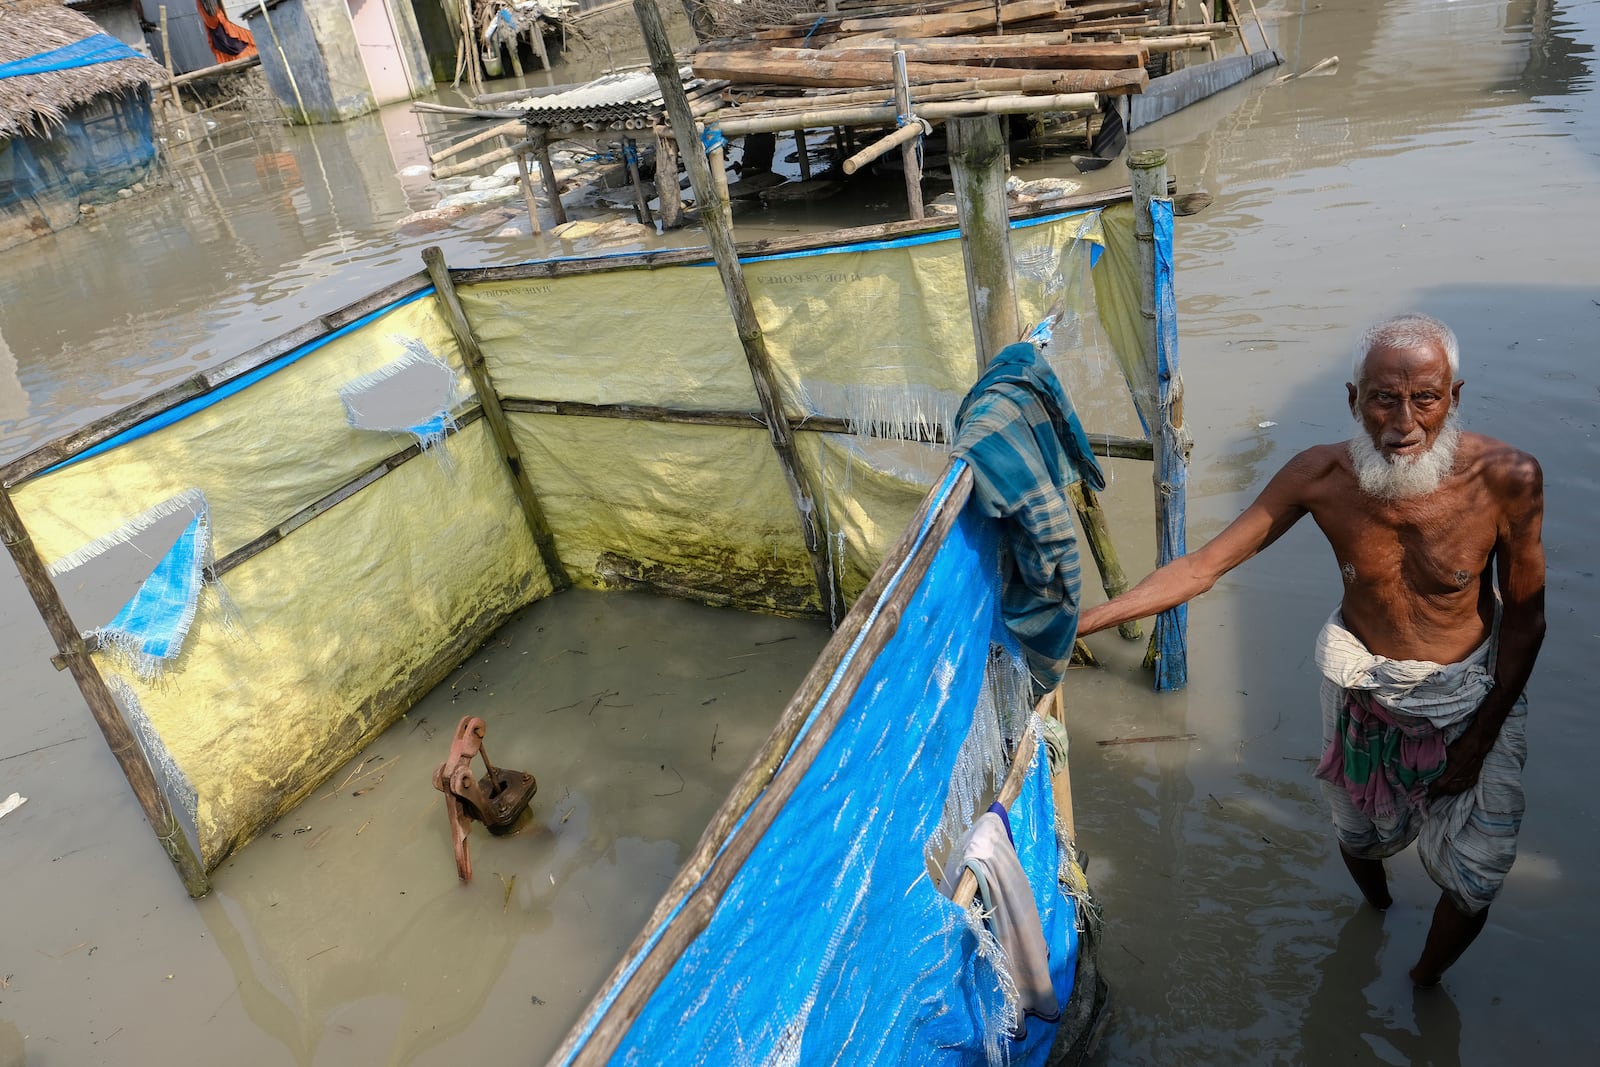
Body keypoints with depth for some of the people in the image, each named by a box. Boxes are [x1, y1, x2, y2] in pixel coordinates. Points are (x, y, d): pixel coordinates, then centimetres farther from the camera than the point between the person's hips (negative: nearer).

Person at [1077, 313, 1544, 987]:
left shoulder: (1506, 477, -26)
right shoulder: (1321, 477, -23)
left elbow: (1525, 616, -11)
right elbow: (1200, 567, -19)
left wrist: (1482, 736, -8)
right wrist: (1075, 623, -25)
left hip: (1473, 699, -1)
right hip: (1363, 691, 1)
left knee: (1472, 883, 7)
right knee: (1362, 836, 23)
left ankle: (1425, 985, 42)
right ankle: (1374, 908, 62)